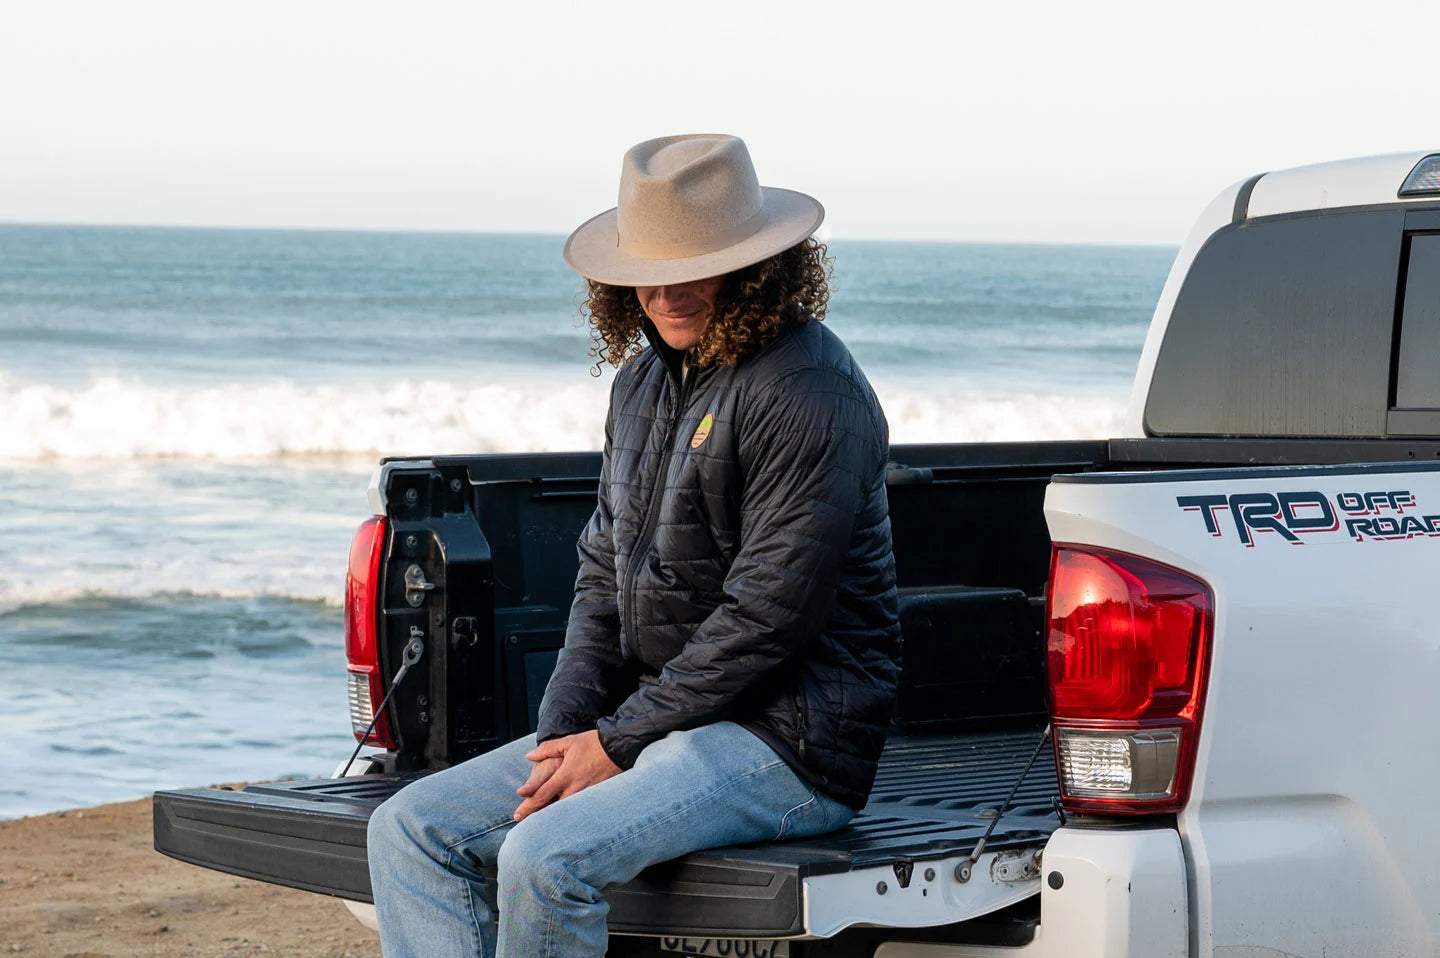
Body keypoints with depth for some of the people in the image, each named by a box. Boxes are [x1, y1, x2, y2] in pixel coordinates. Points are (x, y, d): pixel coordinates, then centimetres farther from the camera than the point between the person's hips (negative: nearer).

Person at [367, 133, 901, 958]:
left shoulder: (808, 394, -16)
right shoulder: (646, 380, 14)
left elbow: (767, 618, -19)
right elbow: (606, 574, 16)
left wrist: (618, 743, -15)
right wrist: (563, 734, 0)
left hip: (789, 740, -9)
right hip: (655, 721, 9)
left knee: (547, 857, -31)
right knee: (411, 830, -2)